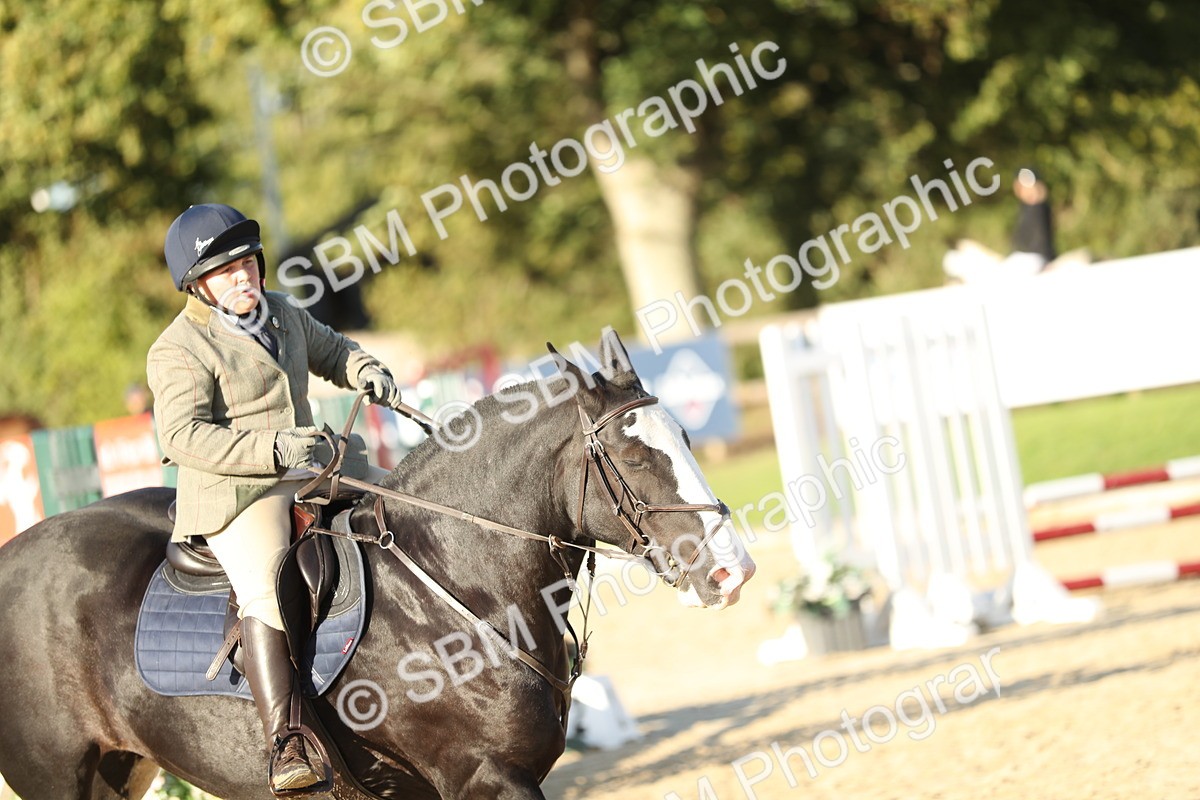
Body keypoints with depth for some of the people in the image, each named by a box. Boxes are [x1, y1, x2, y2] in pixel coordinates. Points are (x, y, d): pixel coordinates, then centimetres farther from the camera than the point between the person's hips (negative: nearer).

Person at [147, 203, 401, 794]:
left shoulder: (282, 312, 11)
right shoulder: (178, 351, -13)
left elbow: (328, 350, 29)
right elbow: (183, 435, -23)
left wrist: (366, 372, 6)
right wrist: (271, 449, -30)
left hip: (308, 468, 8)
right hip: (233, 492, -8)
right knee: (267, 592, -33)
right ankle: (283, 743, -37)